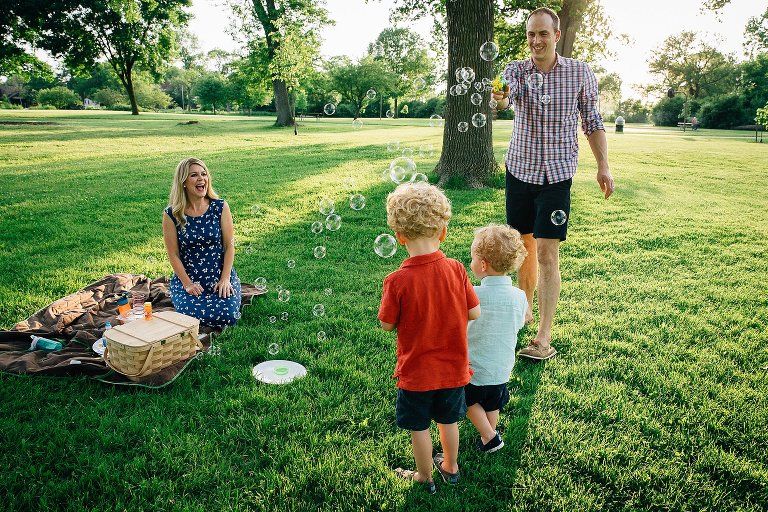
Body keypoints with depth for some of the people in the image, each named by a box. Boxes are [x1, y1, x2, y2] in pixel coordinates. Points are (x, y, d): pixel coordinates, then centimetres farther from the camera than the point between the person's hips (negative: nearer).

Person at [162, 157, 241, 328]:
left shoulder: (220, 207, -3)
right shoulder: (172, 215, -5)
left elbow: (229, 245, -3)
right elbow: (173, 254, -3)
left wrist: (225, 279, -10)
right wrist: (188, 284, -10)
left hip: (221, 276, 0)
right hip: (187, 277, 0)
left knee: (227, 315, -21)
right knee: (195, 314, -24)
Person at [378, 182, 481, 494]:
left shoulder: (397, 281, -24)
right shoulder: (456, 270, -15)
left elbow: (387, 325, -12)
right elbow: (474, 313, -6)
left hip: (416, 373, -3)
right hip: (453, 367, 4)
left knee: (419, 427, 18)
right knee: (448, 421, 26)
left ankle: (424, 477, 37)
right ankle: (450, 467, 47)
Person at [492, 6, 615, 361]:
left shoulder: (580, 73, -1)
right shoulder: (516, 70, 0)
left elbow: (592, 121, 6)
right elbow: (507, 94, -22)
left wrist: (603, 166, 0)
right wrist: (499, 100, -46)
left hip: (557, 174, -2)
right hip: (520, 169, 2)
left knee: (547, 252, -9)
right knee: (524, 245, 13)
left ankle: (544, 338, -5)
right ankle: (525, 309, 34)